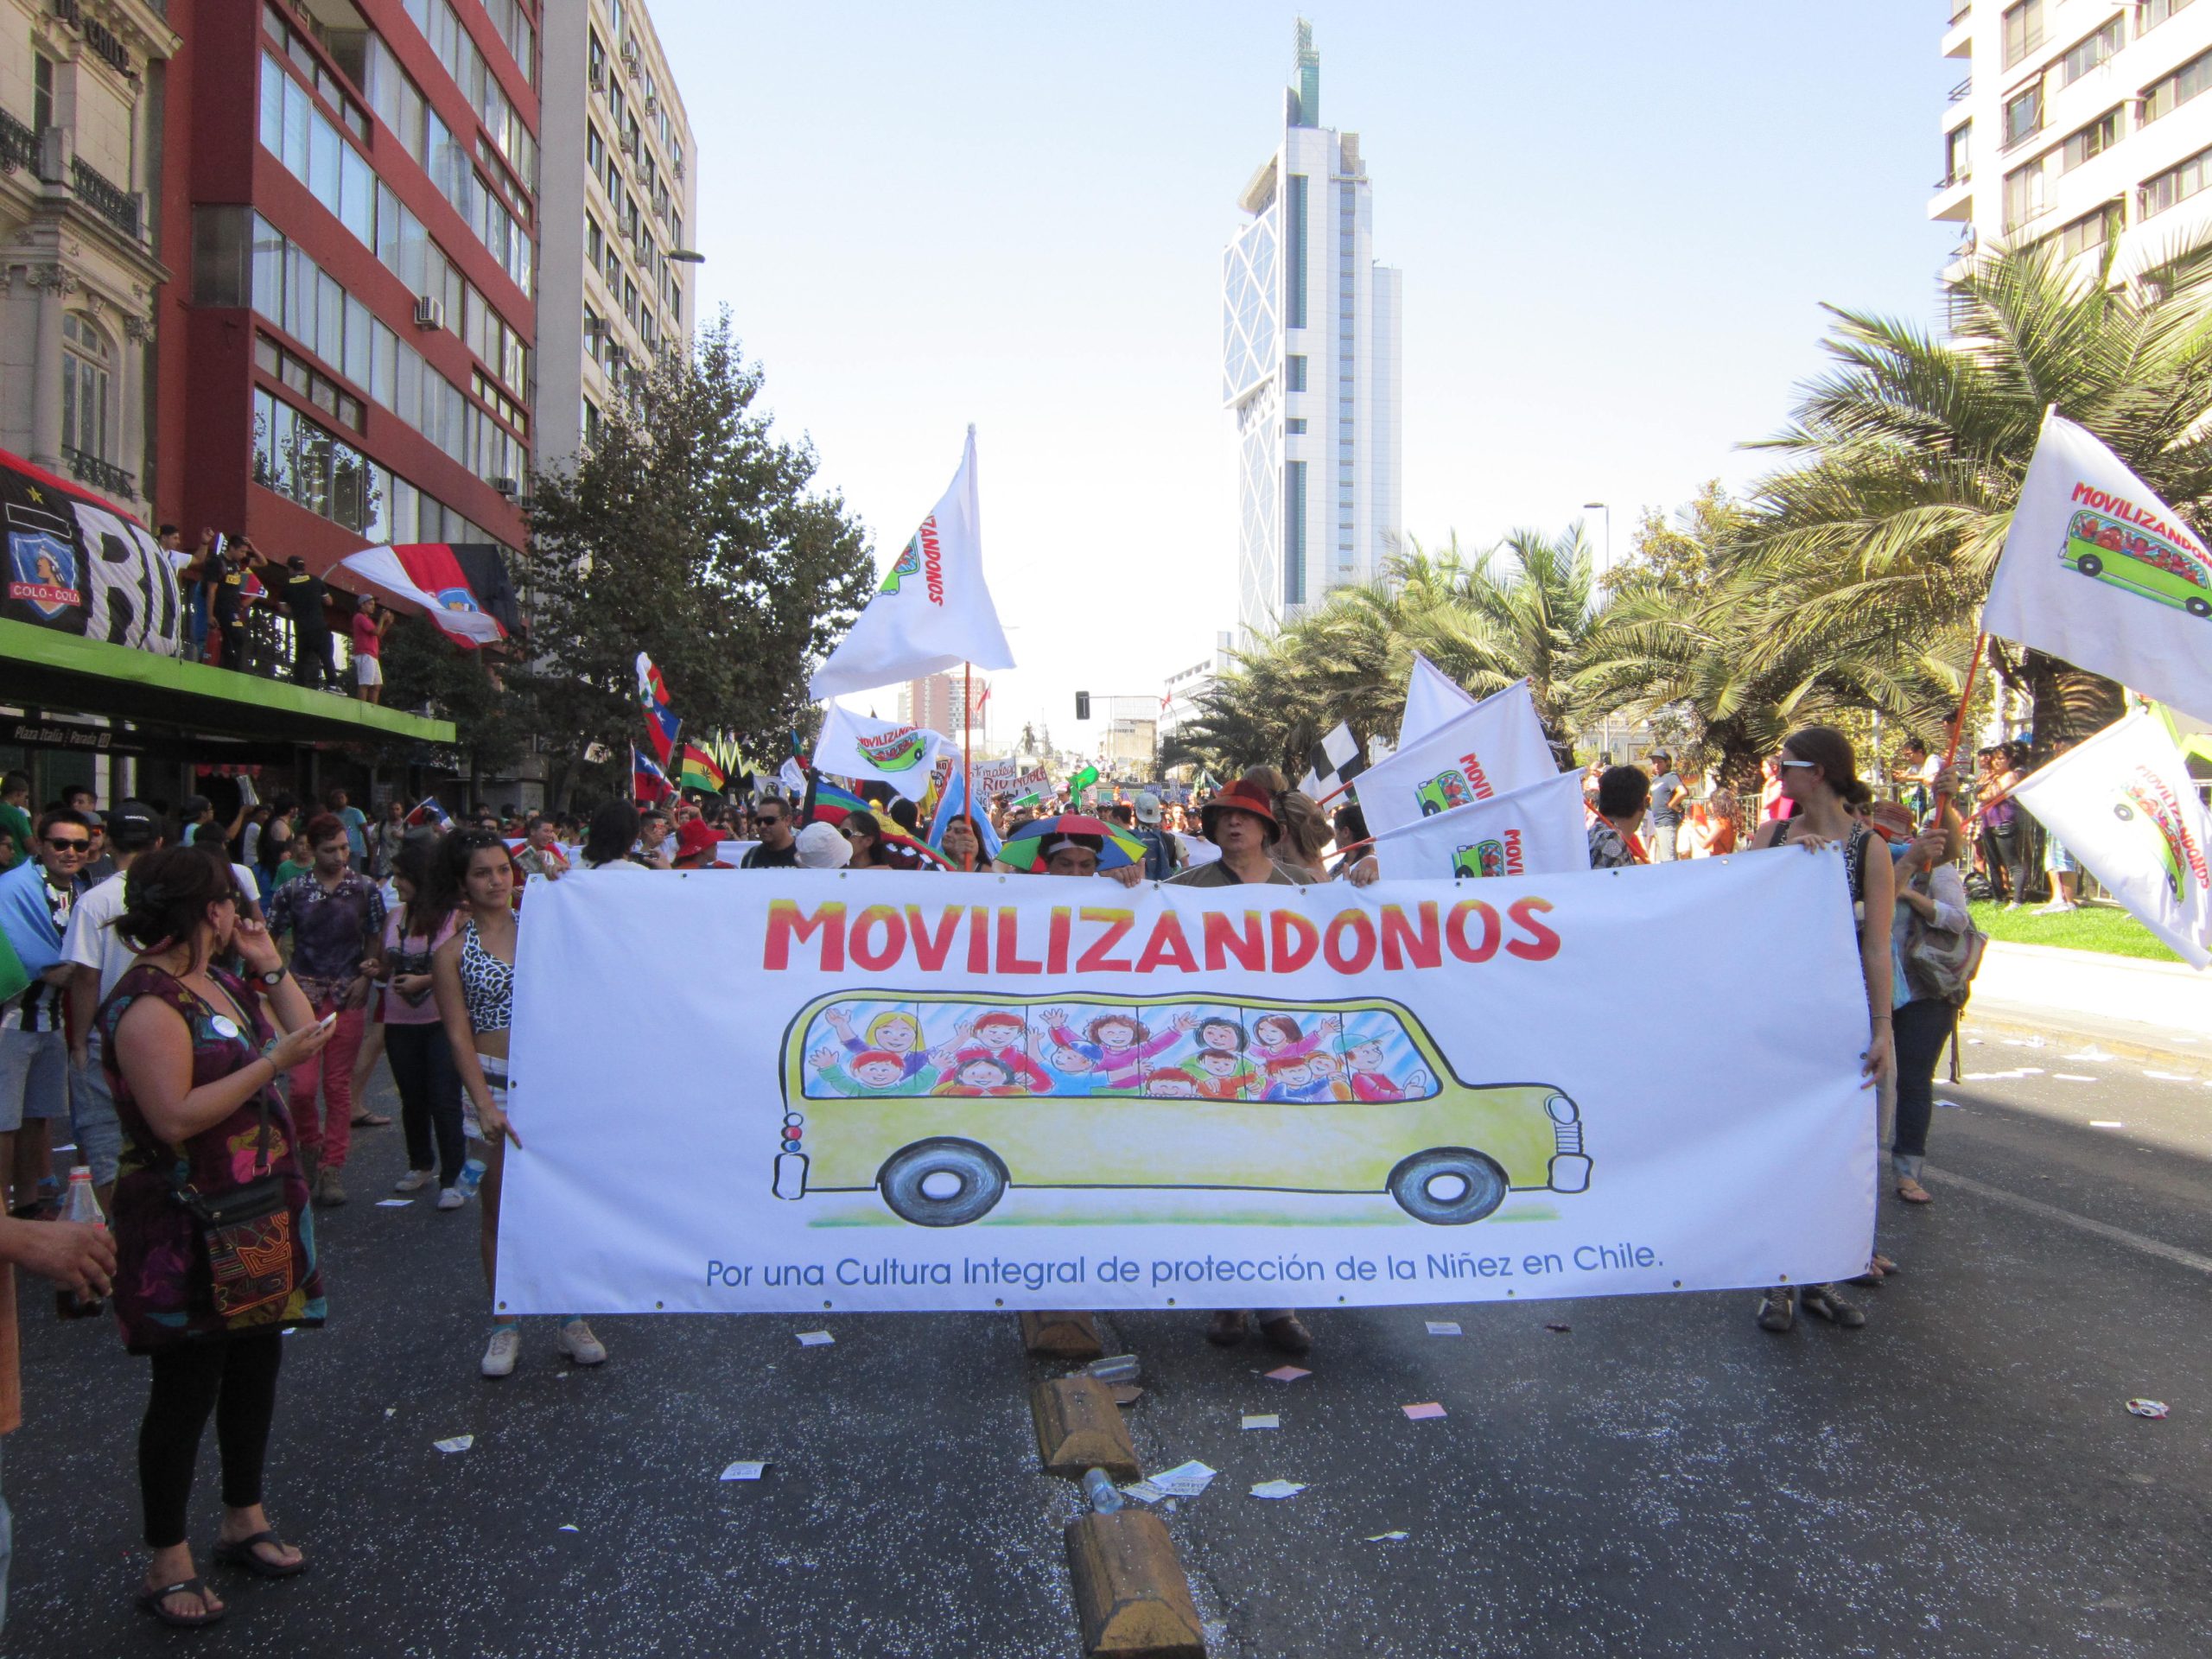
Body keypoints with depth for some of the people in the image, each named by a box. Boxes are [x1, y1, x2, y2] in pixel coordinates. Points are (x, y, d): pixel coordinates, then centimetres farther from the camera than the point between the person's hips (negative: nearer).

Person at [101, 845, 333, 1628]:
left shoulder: (221, 984, 11)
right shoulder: (148, 1002, -19)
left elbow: (306, 1040, 13)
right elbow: (174, 1118, -24)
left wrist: (271, 966, 4)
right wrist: (274, 1062, -25)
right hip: (190, 1233, -9)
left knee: (256, 1369, 17)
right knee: (186, 1391, 3)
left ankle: (244, 1520, 33)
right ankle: (167, 1562, 18)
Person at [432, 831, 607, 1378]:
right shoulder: (453, 953, 2)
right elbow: (459, 1036, -5)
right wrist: (485, 1106, -15)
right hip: (495, 1082, -1)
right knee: (500, 1207, 5)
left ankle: (572, 1319, 17)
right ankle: (505, 1327, 19)